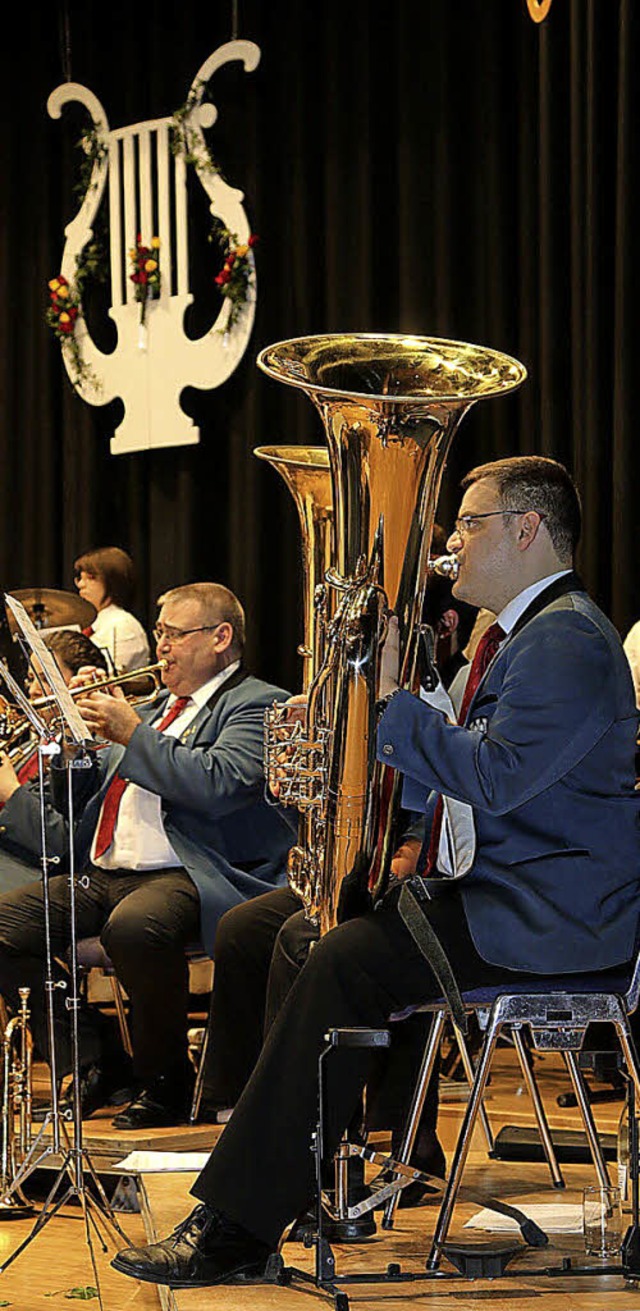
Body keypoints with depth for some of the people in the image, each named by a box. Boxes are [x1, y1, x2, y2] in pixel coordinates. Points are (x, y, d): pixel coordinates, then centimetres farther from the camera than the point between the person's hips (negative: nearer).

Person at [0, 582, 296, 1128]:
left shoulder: (258, 706, 1)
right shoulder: (157, 707, 26)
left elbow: (217, 785, -19)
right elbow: (78, 798, 26)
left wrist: (132, 733, -11)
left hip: (182, 876, -8)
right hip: (101, 875, 9)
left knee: (132, 927, -39)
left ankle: (166, 1078, -17)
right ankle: (90, 1066, -3)